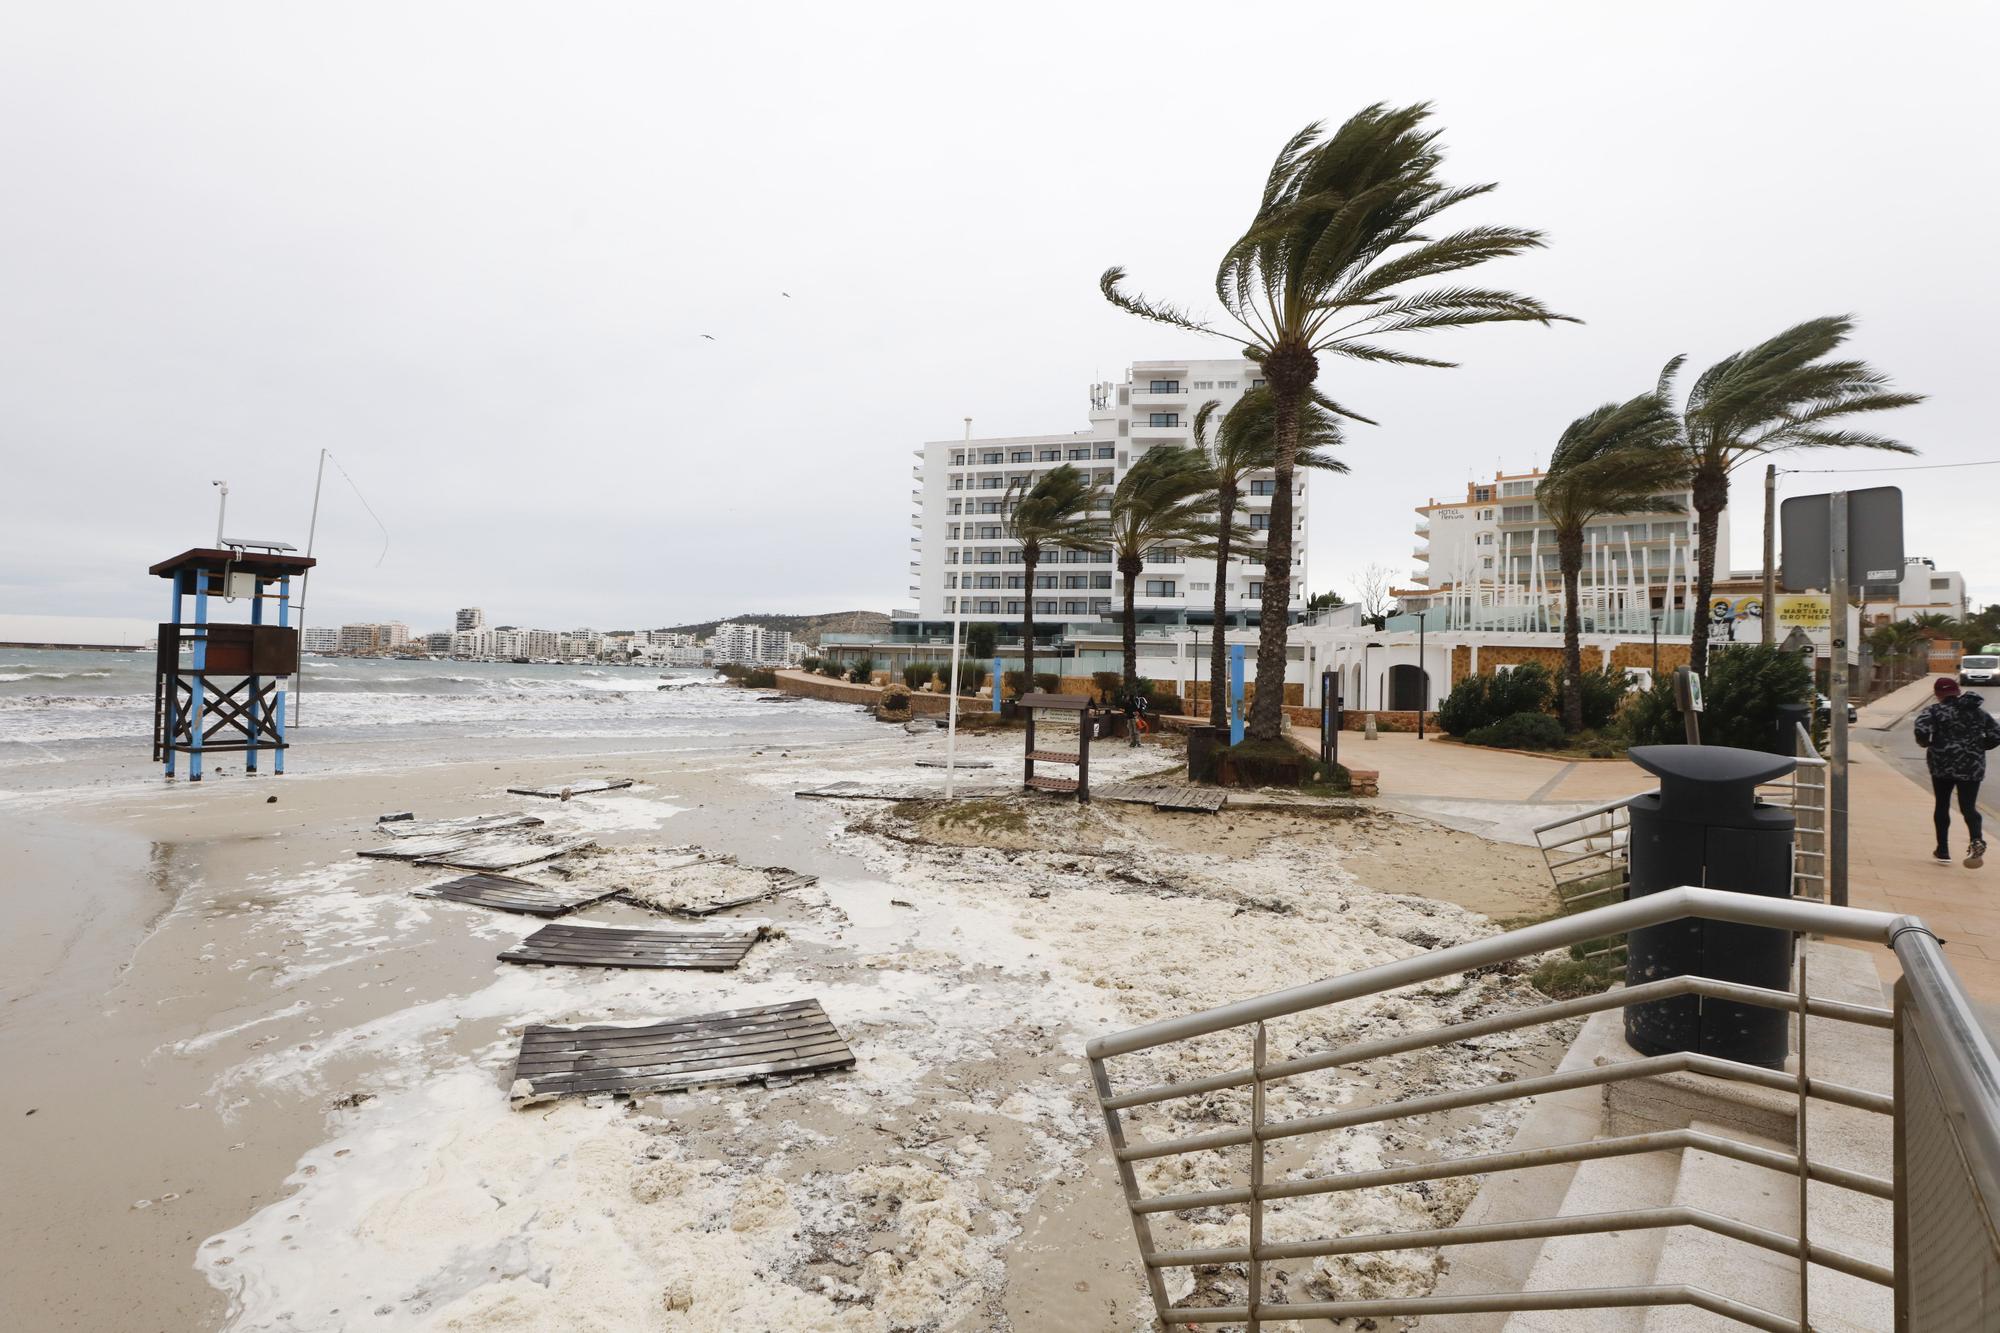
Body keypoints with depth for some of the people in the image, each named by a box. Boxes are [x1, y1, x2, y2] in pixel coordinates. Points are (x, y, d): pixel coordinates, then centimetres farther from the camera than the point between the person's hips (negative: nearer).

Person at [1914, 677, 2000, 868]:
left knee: (1942, 806, 10)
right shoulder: (1979, 712, 10)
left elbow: (1921, 728, -20)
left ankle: (1943, 851, 14)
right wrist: (1977, 747, 20)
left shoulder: (1934, 710, -5)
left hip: (1942, 765, -3)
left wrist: (1924, 743, -1)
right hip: (1972, 766, 3)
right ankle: (1977, 840, -26)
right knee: (1968, 807, 3)